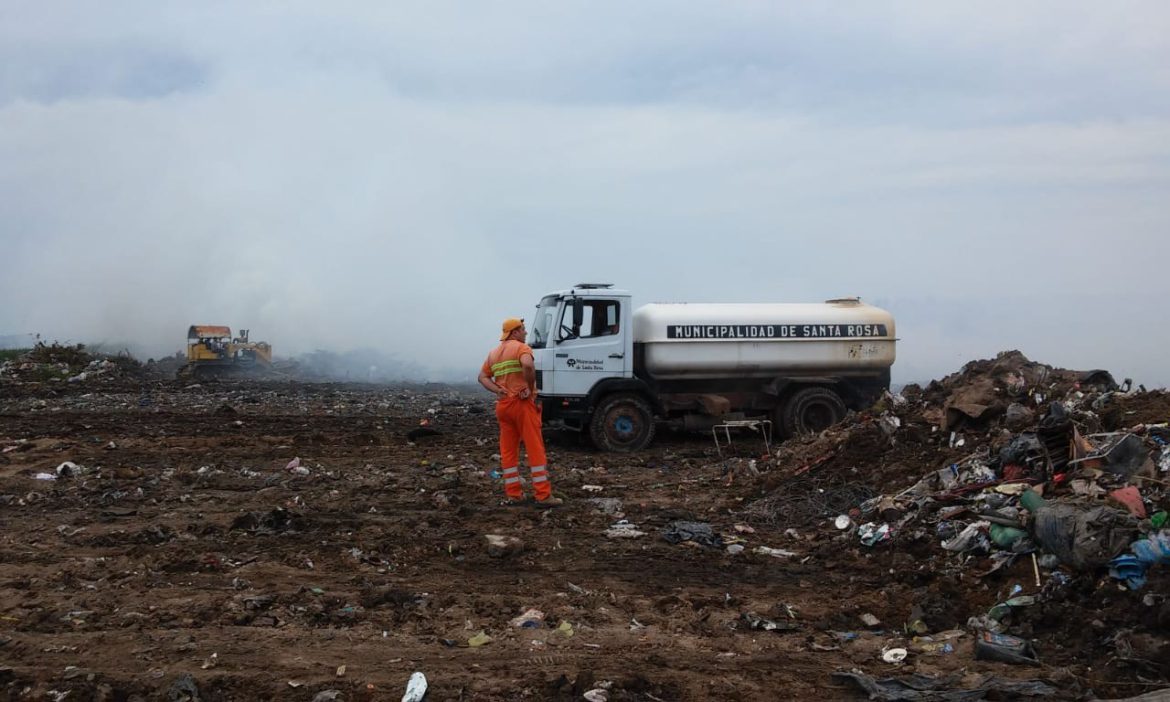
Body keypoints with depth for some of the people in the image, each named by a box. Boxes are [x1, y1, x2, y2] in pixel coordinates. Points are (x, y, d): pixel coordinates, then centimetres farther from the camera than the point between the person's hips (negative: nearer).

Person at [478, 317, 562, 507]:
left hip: (503, 405, 7)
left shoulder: (494, 353, 16)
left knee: (508, 450, 10)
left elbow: (483, 377, 12)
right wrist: (530, 388, -16)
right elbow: (528, 365, -27)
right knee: (535, 448, -5)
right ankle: (543, 495, -6)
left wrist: (498, 390, 0)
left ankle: (513, 494, 12)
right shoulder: (521, 347, -7)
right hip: (522, 403, -7)